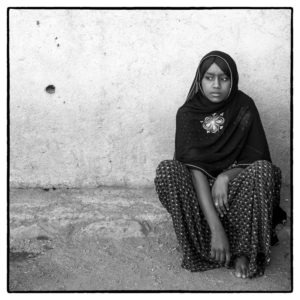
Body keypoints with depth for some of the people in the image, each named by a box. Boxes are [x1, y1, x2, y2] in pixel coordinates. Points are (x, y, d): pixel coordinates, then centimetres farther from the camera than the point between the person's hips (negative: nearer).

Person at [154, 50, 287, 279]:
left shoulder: (244, 108, -6)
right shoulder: (187, 114, -10)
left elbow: (256, 160, -5)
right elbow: (195, 169, -23)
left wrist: (226, 177, -28)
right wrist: (215, 227, -35)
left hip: (235, 186, 1)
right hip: (200, 190, 0)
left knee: (263, 170, -31)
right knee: (167, 171, -30)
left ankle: (244, 251, -21)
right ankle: (201, 249, -22)